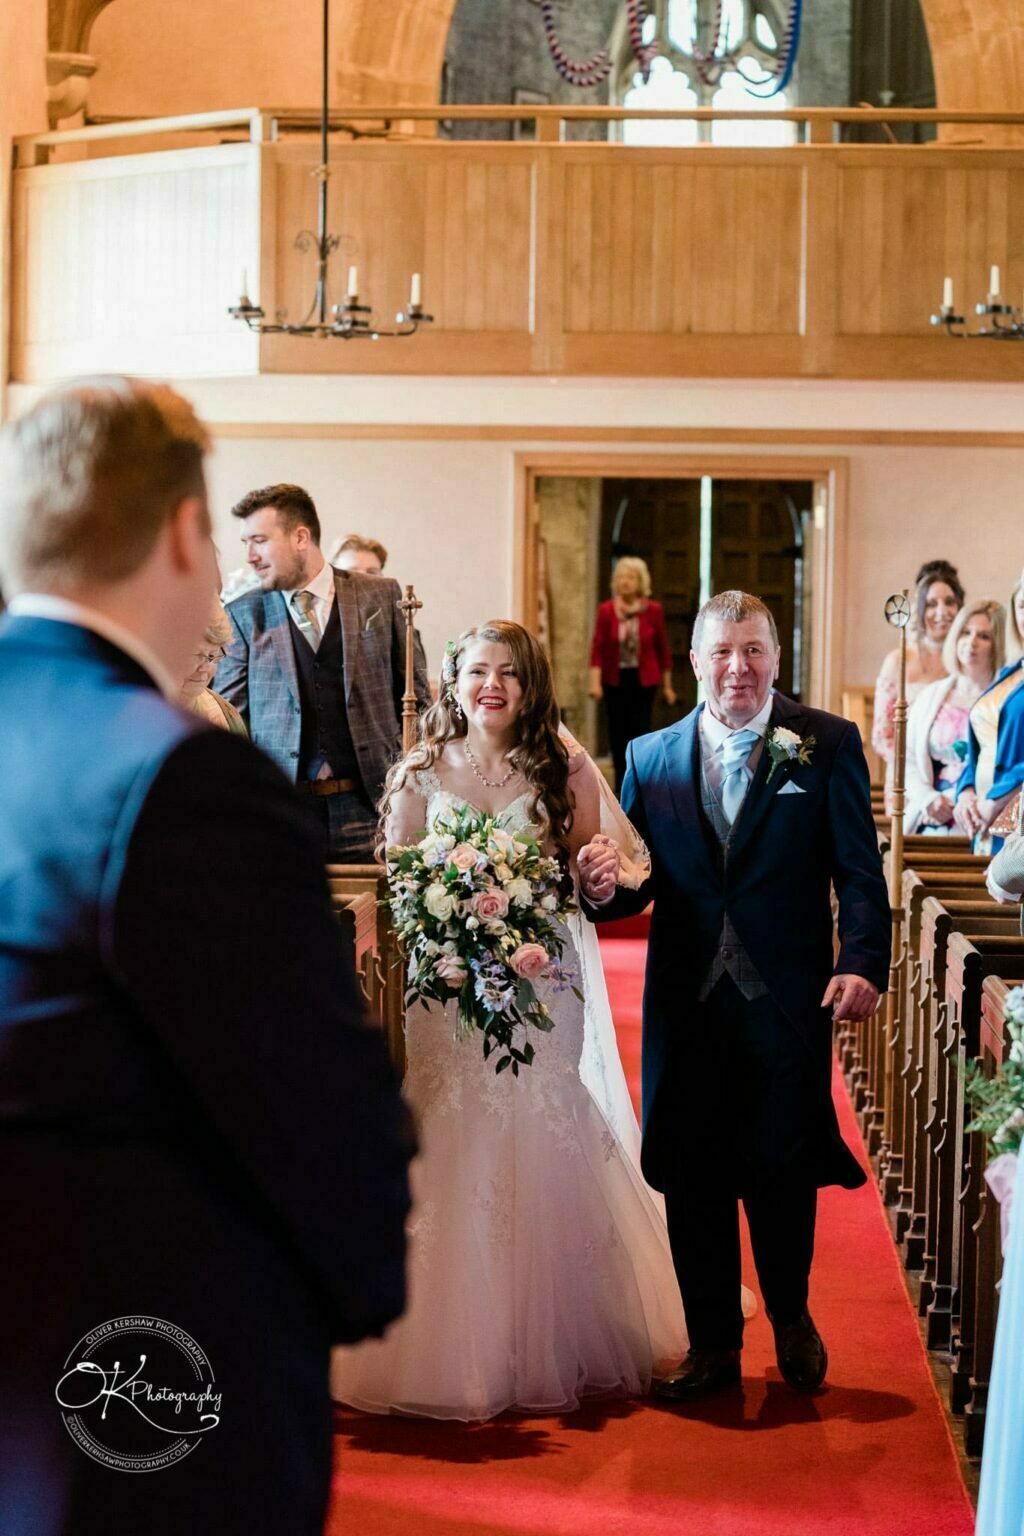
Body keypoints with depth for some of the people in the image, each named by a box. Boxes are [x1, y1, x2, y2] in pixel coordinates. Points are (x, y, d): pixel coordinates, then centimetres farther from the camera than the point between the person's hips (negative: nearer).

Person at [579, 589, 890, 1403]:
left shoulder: (828, 745, 0)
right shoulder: (651, 756, 7)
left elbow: (859, 871, -5)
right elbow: (641, 881, 7)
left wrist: (863, 963, -18)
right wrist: (605, 886, -16)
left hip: (787, 1000, -2)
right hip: (685, 1002, 2)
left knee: (780, 1173, 4)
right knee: (692, 1179, 7)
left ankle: (791, 1317, 32)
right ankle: (714, 1344, 24)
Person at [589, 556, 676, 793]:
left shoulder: (653, 610, -5)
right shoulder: (606, 610, -5)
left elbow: (663, 648, 2)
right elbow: (598, 648, -6)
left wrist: (667, 685, 5)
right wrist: (595, 682, -16)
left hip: (643, 681, -1)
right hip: (615, 680, 1)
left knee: (640, 732, -6)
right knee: (617, 735, 5)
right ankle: (621, 788, 16)